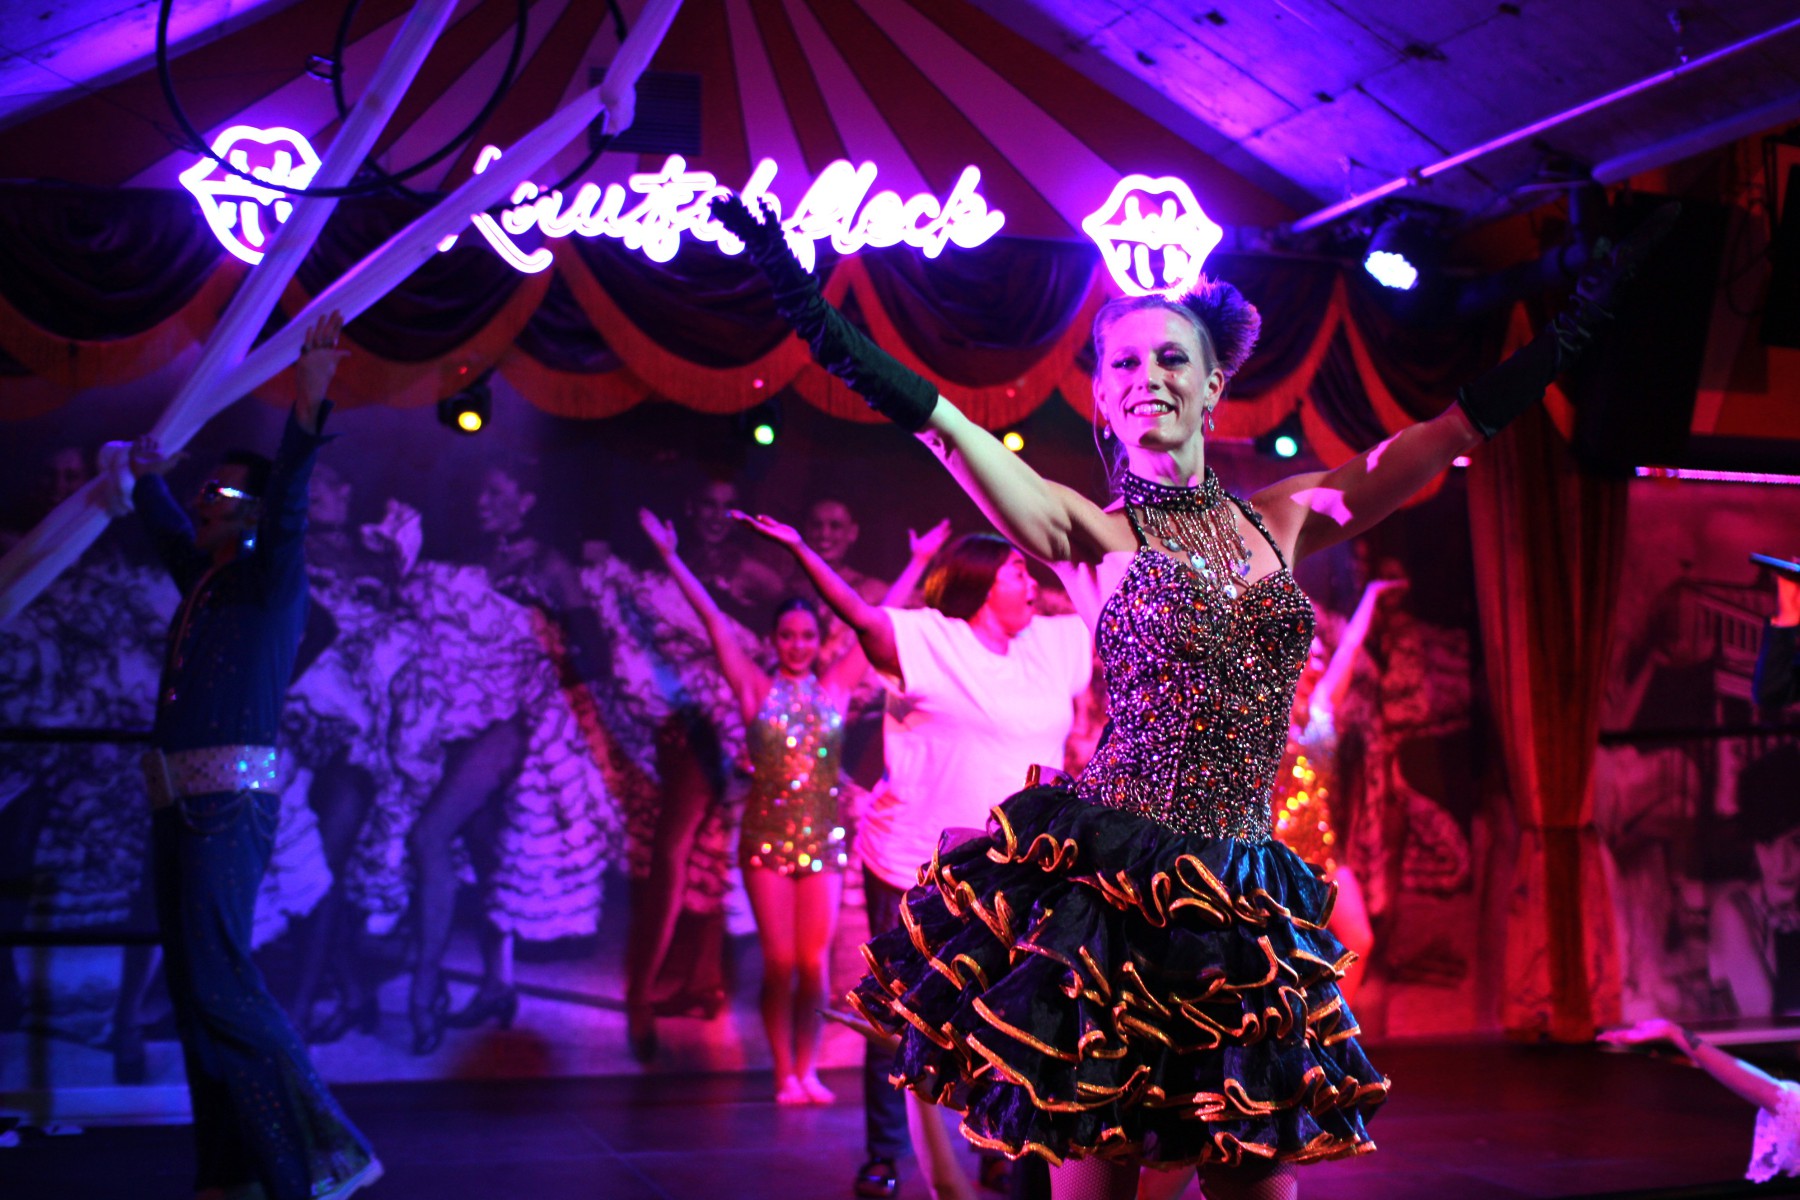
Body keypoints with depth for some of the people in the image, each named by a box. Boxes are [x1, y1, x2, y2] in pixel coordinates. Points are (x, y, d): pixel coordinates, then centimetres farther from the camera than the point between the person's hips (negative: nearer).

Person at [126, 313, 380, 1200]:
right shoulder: (201, 580, 18)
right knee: (192, 986, 6)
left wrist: (308, 405, -31)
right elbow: (166, 527, 41)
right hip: (179, 802, 9)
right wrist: (147, 479, 38)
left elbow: (289, 501, -20)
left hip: (231, 798, -9)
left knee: (219, 981, -15)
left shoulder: (270, 579, -3)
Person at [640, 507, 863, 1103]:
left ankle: (807, 1069, 15)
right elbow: (713, 620, 1)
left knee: (814, 963, 1)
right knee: (779, 962, -2)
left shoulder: (834, 687, 7)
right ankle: (784, 1074, 10)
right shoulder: (756, 689, 3)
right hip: (766, 839, -1)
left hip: (825, 840, 2)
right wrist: (671, 558, 1)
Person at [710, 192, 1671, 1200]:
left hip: (1242, 894, 4)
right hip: (1114, 888, -4)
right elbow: (939, 420, -13)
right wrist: (804, 291, -23)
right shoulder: (1093, 534, 0)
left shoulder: (1279, 520, 12)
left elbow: (1456, 429, 13)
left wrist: (1585, 312, 13)